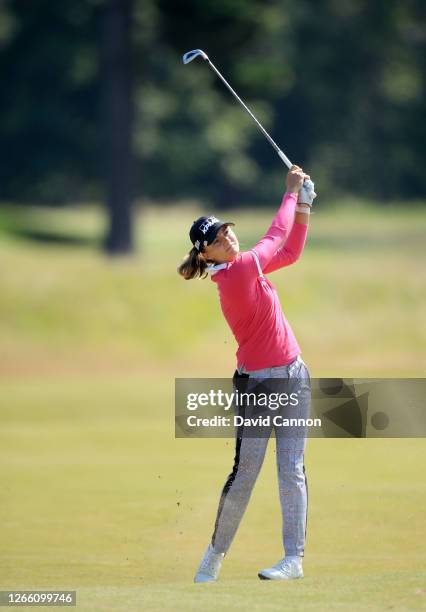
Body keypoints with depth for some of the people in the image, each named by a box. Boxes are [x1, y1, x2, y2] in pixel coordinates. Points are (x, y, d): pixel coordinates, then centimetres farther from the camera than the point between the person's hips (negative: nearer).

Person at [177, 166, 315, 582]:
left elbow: (290, 251, 20)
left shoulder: (243, 268, 8)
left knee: (291, 470, 0)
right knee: (245, 473, -5)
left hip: (293, 377, 8)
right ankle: (216, 552, 12)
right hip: (257, 383, -7)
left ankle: (294, 559, 0)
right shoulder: (241, 271, -17)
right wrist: (292, 192, 3)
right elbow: (276, 237, -8)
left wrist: (303, 207, 10)